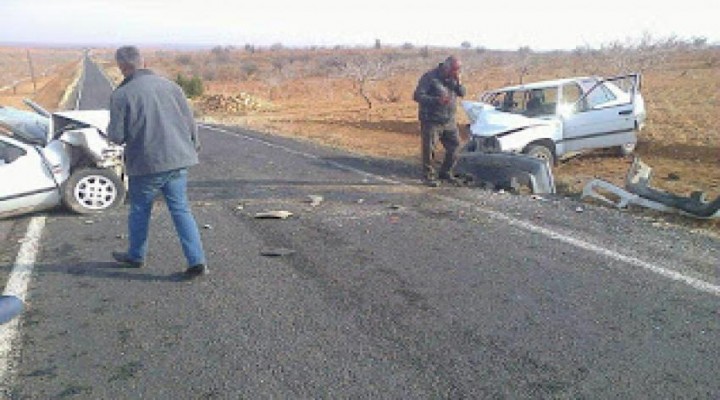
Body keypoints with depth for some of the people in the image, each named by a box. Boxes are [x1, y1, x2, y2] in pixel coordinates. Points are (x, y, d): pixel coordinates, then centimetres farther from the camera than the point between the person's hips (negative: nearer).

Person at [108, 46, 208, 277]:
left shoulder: (121, 95, -9)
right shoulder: (169, 86, 3)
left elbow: (116, 136, -9)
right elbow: (190, 122, 6)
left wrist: (110, 130, 15)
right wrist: (192, 147, 21)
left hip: (145, 164, -3)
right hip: (177, 160, 3)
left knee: (140, 210, 17)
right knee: (181, 210, 8)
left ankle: (136, 256, 34)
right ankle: (196, 260, 1)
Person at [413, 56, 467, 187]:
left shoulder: (453, 78, 8)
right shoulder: (429, 77, -12)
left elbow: (462, 93, 10)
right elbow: (417, 96, -17)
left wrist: (458, 82, -10)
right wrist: (437, 100, -27)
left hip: (449, 121, 7)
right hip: (431, 121, -6)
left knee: (455, 146, 8)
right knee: (429, 150, -2)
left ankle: (446, 173, 24)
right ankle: (429, 177, 13)